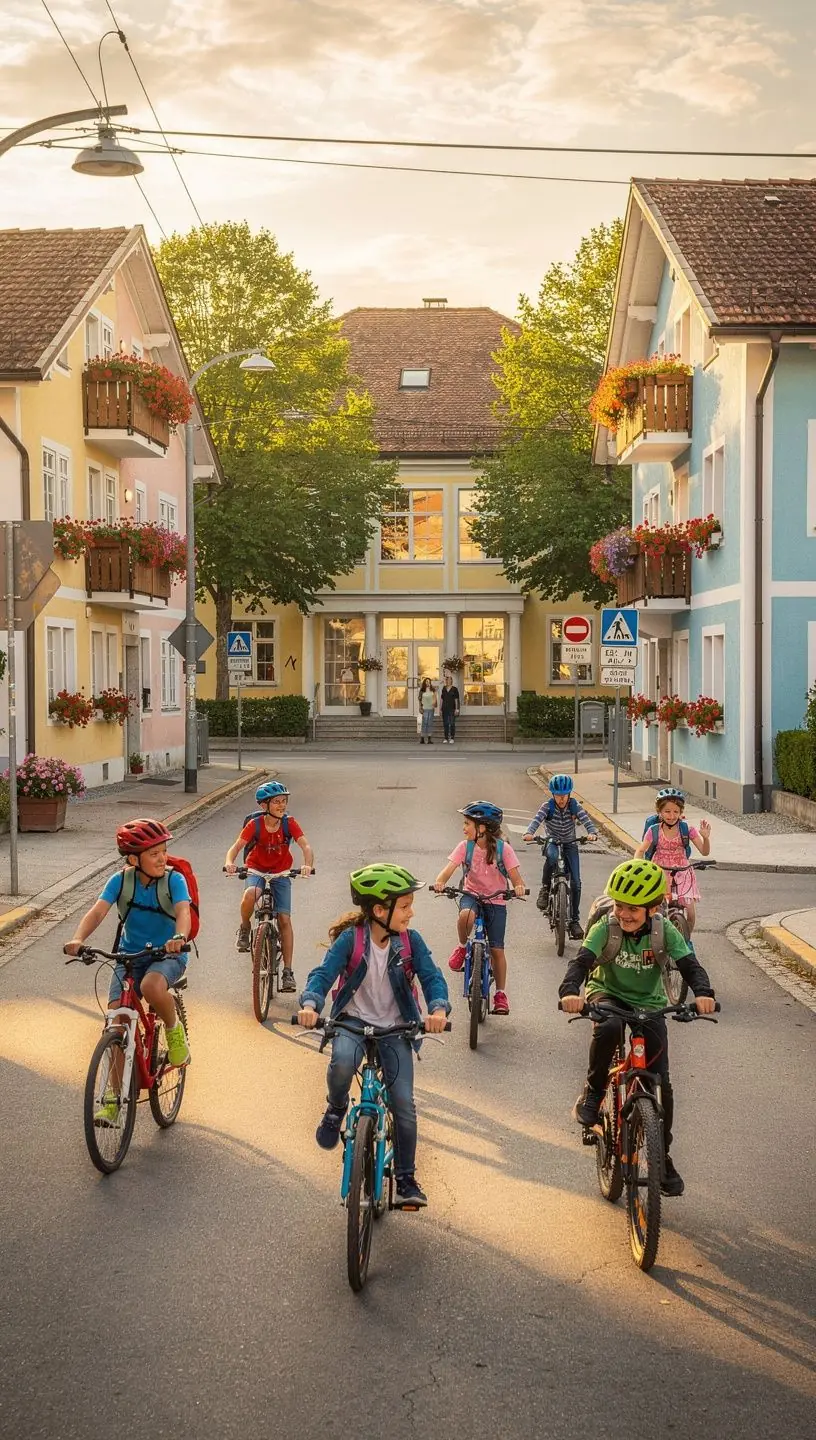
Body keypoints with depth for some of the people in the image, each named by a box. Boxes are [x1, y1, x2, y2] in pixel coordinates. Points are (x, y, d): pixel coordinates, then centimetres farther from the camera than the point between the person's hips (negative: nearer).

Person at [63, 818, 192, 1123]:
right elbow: (97, 911, -19)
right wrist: (78, 939, -38)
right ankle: (114, 1095, 1)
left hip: (167, 956, -3)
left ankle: (174, 1030, -5)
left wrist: (179, 937, -50)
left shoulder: (174, 880, -12)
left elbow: (183, 912, -28)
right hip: (129, 956, 3)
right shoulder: (121, 880, -7)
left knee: (152, 986, -37)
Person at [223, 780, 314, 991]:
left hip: (281, 874, 1)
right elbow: (236, 847, -21)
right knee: (250, 895, -36)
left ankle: (288, 971, 0)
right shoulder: (255, 825, -16)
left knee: (284, 919, -7)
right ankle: (244, 929, -5)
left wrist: (308, 864, -44)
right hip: (256, 871, -1)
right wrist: (229, 862, -43)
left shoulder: (289, 823, -13)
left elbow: (305, 845, -23)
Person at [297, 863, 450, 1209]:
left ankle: (406, 1179, 12)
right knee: (342, 1060, -36)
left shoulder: (410, 941, -7)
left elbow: (432, 976, -12)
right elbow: (324, 973, -20)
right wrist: (310, 1004, -41)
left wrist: (438, 1008, -34)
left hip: (394, 1027, 2)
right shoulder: (350, 938, -13)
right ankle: (336, 1109, -1)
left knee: (404, 1104, -7)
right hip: (353, 1021, -2)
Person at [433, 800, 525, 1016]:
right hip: (471, 895, 1)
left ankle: (501, 994, 14)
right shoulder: (465, 846, -8)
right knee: (466, 915, -36)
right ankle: (462, 947, -6)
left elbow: (515, 877, -15)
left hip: (496, 901, -1)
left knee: (496, 949, -3)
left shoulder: (503, 848, -12)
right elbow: (448, 869, -17)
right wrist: (440, 882, -39)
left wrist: (518, 887, -38)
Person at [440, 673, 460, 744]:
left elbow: (456, 700, -2)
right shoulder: (444, 689, 10)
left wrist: (456, 709, -7)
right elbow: (441, 699, 11)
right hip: (445, 708, 4)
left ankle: (452, 738, 0)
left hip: (452, 708, -4)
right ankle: (446, 738, 9)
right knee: (445, 724, 4)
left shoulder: (454, 689, -1)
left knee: (452, 723, -5)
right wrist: (440, 708, 7)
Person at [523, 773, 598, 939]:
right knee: (552, 856, -40)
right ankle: (545, 888, -19)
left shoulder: (574, 806, -8)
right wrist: (529, 833, -48)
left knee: (575, 882, -10)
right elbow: (536, 820, -27)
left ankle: (574, 920, 1)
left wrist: (592, 833, -43)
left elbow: (586, 821, -20)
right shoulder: (548, 806, -11)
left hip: (570, 845, 2)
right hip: (551, 843, -2)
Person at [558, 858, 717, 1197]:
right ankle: (592, 1093, -15)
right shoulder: (606, 928, -19)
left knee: (661, 1085, -6)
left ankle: (662, 1157, 13)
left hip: (649, 1005, 2)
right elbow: (581, 961, -30)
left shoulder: (664, 931, -15)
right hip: (608, 995, -1)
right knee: (608, 1028, -40)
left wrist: (703, 992, -44)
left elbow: (690, 965, -22)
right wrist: (569, 991, -51)